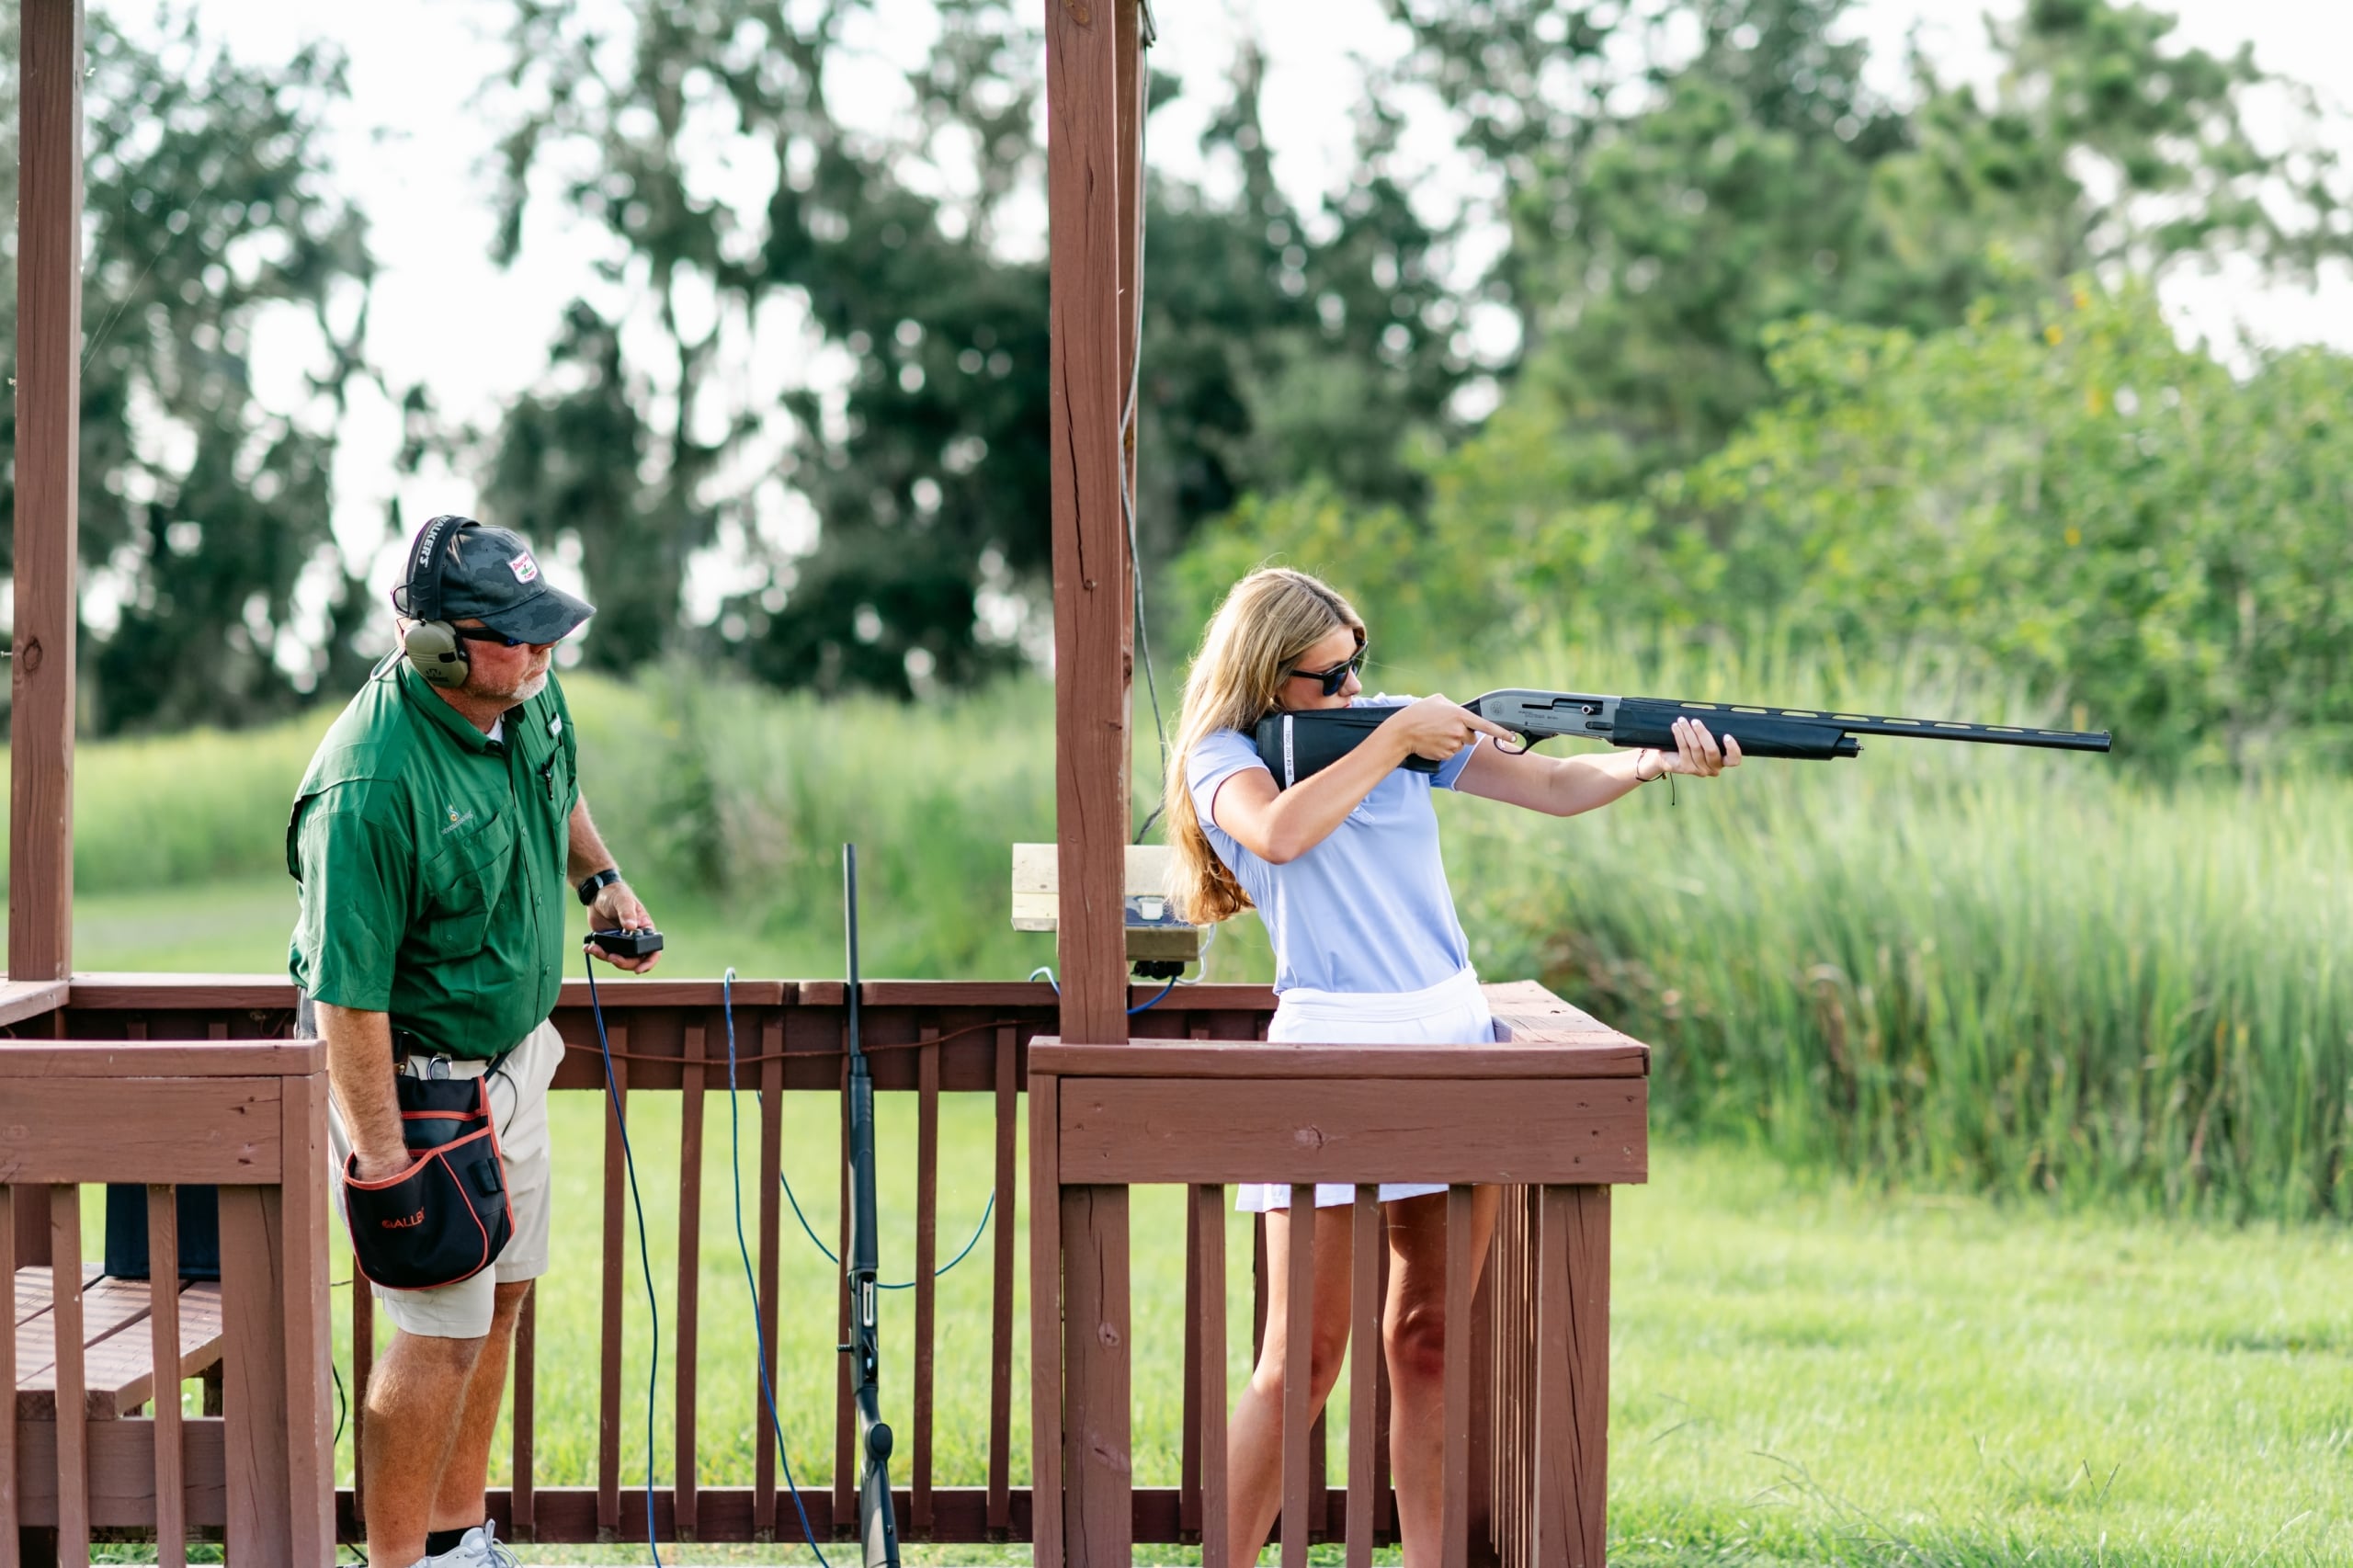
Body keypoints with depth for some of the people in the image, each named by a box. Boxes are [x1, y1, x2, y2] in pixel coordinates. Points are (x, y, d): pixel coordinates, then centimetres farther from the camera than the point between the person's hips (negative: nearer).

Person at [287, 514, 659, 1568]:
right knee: (444, 1330, -4)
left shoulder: (528, 695, -7)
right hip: (413, 1070, -9)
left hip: (515, 1048, 9)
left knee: (501, 1294, 17)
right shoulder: (369, 783, -33)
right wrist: (379, 1153, -25)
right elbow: (347, 990, -29)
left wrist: (598, 876, 7)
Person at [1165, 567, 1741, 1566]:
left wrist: (1662, 761, -11)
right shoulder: (1224, 756, -2)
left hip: (1454, 1035, 5)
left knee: (1427, 1336, 8)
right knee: (1304, 1356, -6)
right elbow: (1279, 833, -24)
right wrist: (1393, 740, -16)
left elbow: (1554, 787, 7)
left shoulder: (1405, 725, 11)